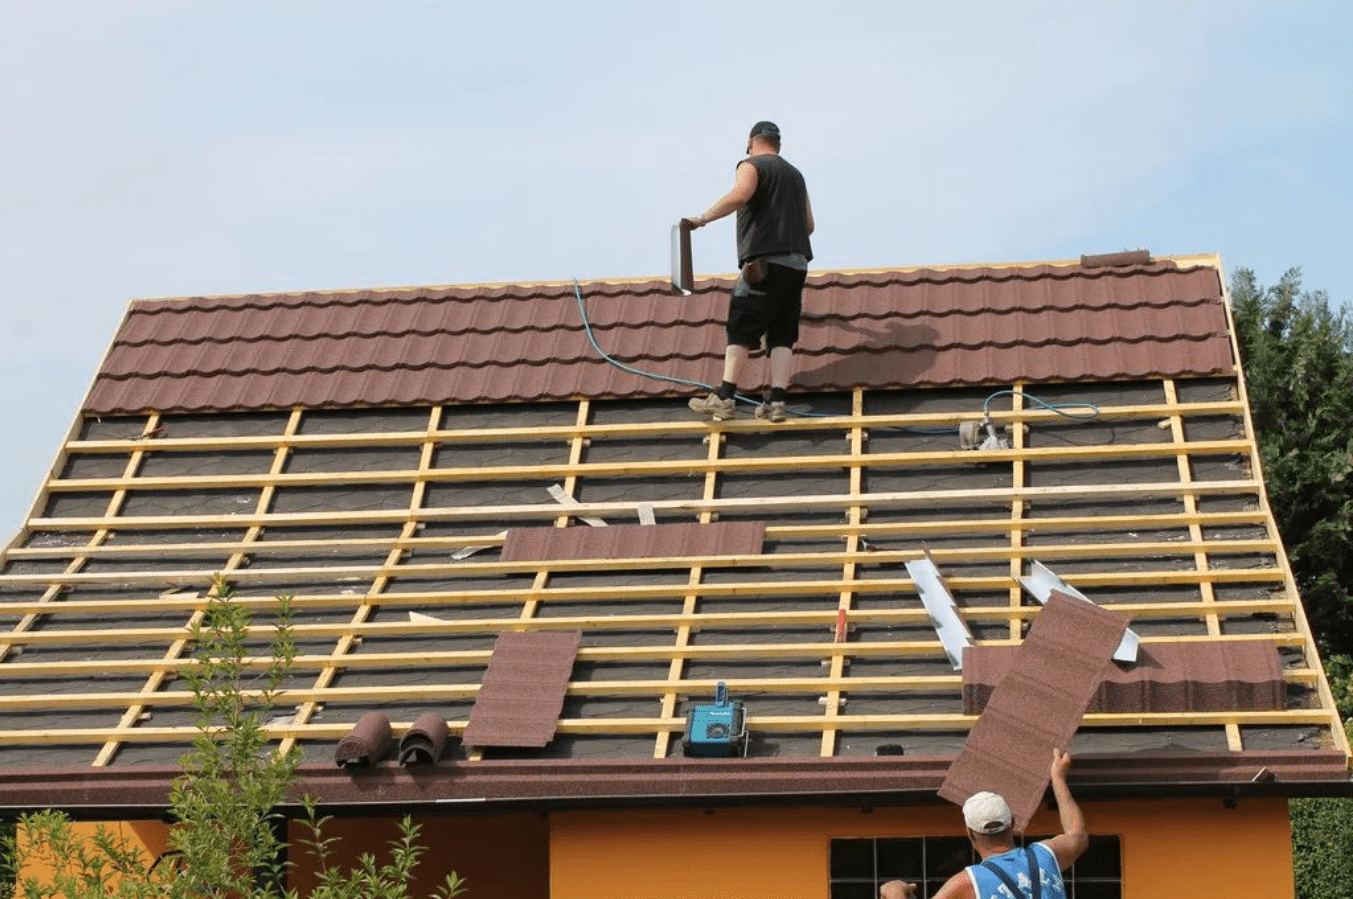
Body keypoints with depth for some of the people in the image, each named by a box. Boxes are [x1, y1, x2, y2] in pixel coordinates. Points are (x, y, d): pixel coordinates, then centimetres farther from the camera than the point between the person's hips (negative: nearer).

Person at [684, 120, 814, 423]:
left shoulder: (751, 166, 3)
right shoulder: (795, 174, 24)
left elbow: (739, 195, -19)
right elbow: (809, 224, 26)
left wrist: (704, 218, -16)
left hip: (764, 261, -6)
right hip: (797, 264, 6)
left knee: (740, 332, -7)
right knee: (782, 337, 3)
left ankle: (724, 397, -15)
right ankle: (776, 402, -8)